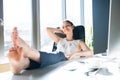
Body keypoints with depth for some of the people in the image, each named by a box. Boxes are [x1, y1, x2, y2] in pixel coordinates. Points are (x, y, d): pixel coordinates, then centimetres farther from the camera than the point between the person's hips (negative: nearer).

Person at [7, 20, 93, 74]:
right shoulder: (60, 40, 37)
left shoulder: (79, 42, 28)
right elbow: (48, 29, 41)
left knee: (60, 56, -41)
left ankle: (26, 51, -72)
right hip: (54, 59, 3)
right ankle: (21, 62, -73)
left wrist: (76, 54, -6)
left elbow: (90, 53, 9)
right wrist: (61, 31, 43)